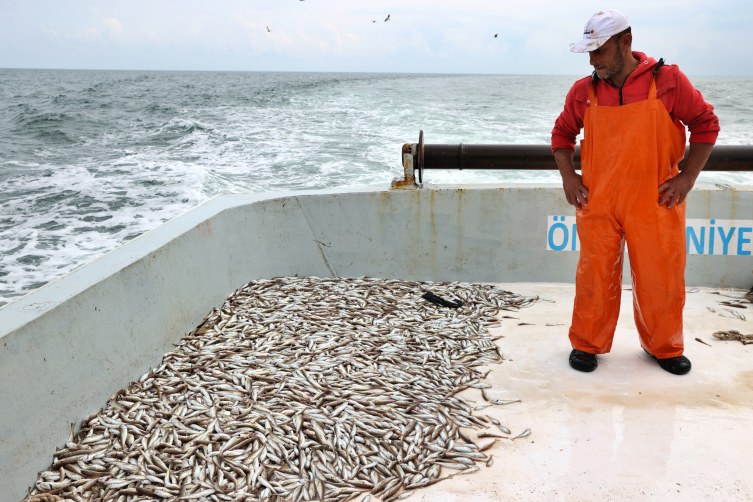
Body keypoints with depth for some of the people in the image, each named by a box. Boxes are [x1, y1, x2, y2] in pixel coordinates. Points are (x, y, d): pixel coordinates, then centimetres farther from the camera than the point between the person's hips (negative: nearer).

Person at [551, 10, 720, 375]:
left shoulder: (667, 80, -3)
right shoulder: (583, 91, 3)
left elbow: (705, 124, 4)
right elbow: (562, 133, 16)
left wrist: (688, 176, -3)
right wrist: (567, 175, 3)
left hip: (655, 201, -1)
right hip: (597, 201, 1)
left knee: (661, 276, 8)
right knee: (595, 275, 5)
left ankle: (664, 347, 28)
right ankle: (587, 344, 22)